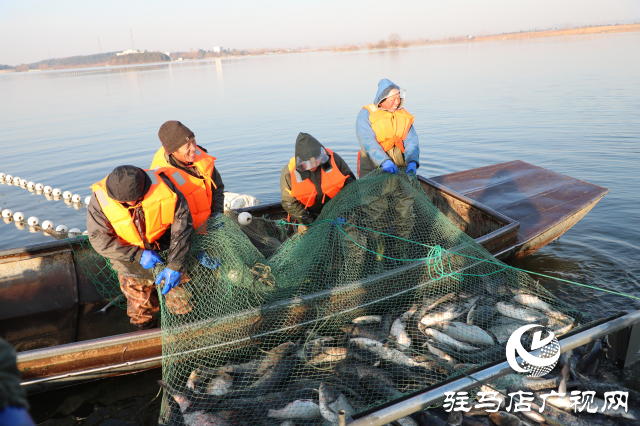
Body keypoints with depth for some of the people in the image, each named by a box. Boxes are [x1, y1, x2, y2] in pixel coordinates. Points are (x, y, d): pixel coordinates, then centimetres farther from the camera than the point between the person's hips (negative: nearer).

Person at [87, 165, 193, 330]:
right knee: (142, 312, 15)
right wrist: (139, 255, -25)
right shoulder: (100, 202, -23)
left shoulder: (162, 185, -25)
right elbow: (100, 241, -19)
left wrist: (175, 266, -25)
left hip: (166, 252, 0)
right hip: (131, 264, 0)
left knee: (182, 304, 11)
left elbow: (182, 225, -22)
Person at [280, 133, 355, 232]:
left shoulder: (333, 159, -18)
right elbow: (289, 203, -13)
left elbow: (349, 182, -3)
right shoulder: (289, 172, -20)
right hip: (310, 214, -1)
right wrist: (309, 221, -18)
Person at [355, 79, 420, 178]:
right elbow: (368, 142, -19)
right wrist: (384, 162, -34)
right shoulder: (366, 114, -6)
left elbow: (411, 141, -1)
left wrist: (412, 162, -21)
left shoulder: (404, 115, 8)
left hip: (399, 167, 4)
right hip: (373, 166, -3)